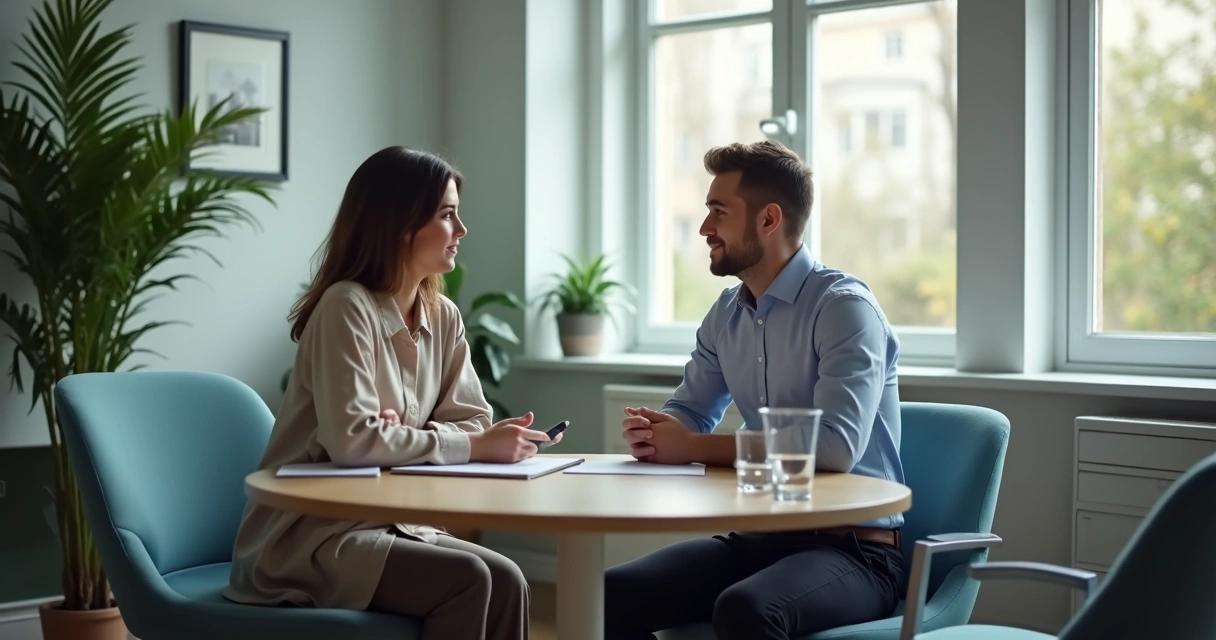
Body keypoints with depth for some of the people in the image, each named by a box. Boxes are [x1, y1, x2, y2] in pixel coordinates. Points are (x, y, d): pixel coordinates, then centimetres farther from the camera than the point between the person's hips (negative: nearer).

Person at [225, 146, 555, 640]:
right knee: (468, 580, -25)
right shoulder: (347, 307, -18)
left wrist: (403, 435, -17)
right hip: (308, 536, -7)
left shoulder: (444, 318, 5)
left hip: (390, 523, 7)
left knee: (505, 581, -17)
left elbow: (473, 421, 4)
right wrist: (474, 446, -20)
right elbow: (352, 442, -27)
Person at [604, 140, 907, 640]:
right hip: (759, 538, 7)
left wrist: (692, 448, -20)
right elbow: (690, 414, 18)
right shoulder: (726, 315, 9)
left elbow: (836, 447, -26)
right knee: (611, 596, -13)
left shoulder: (845, 306, -14)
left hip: (853, 548, -6)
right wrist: (654, 433, -8)